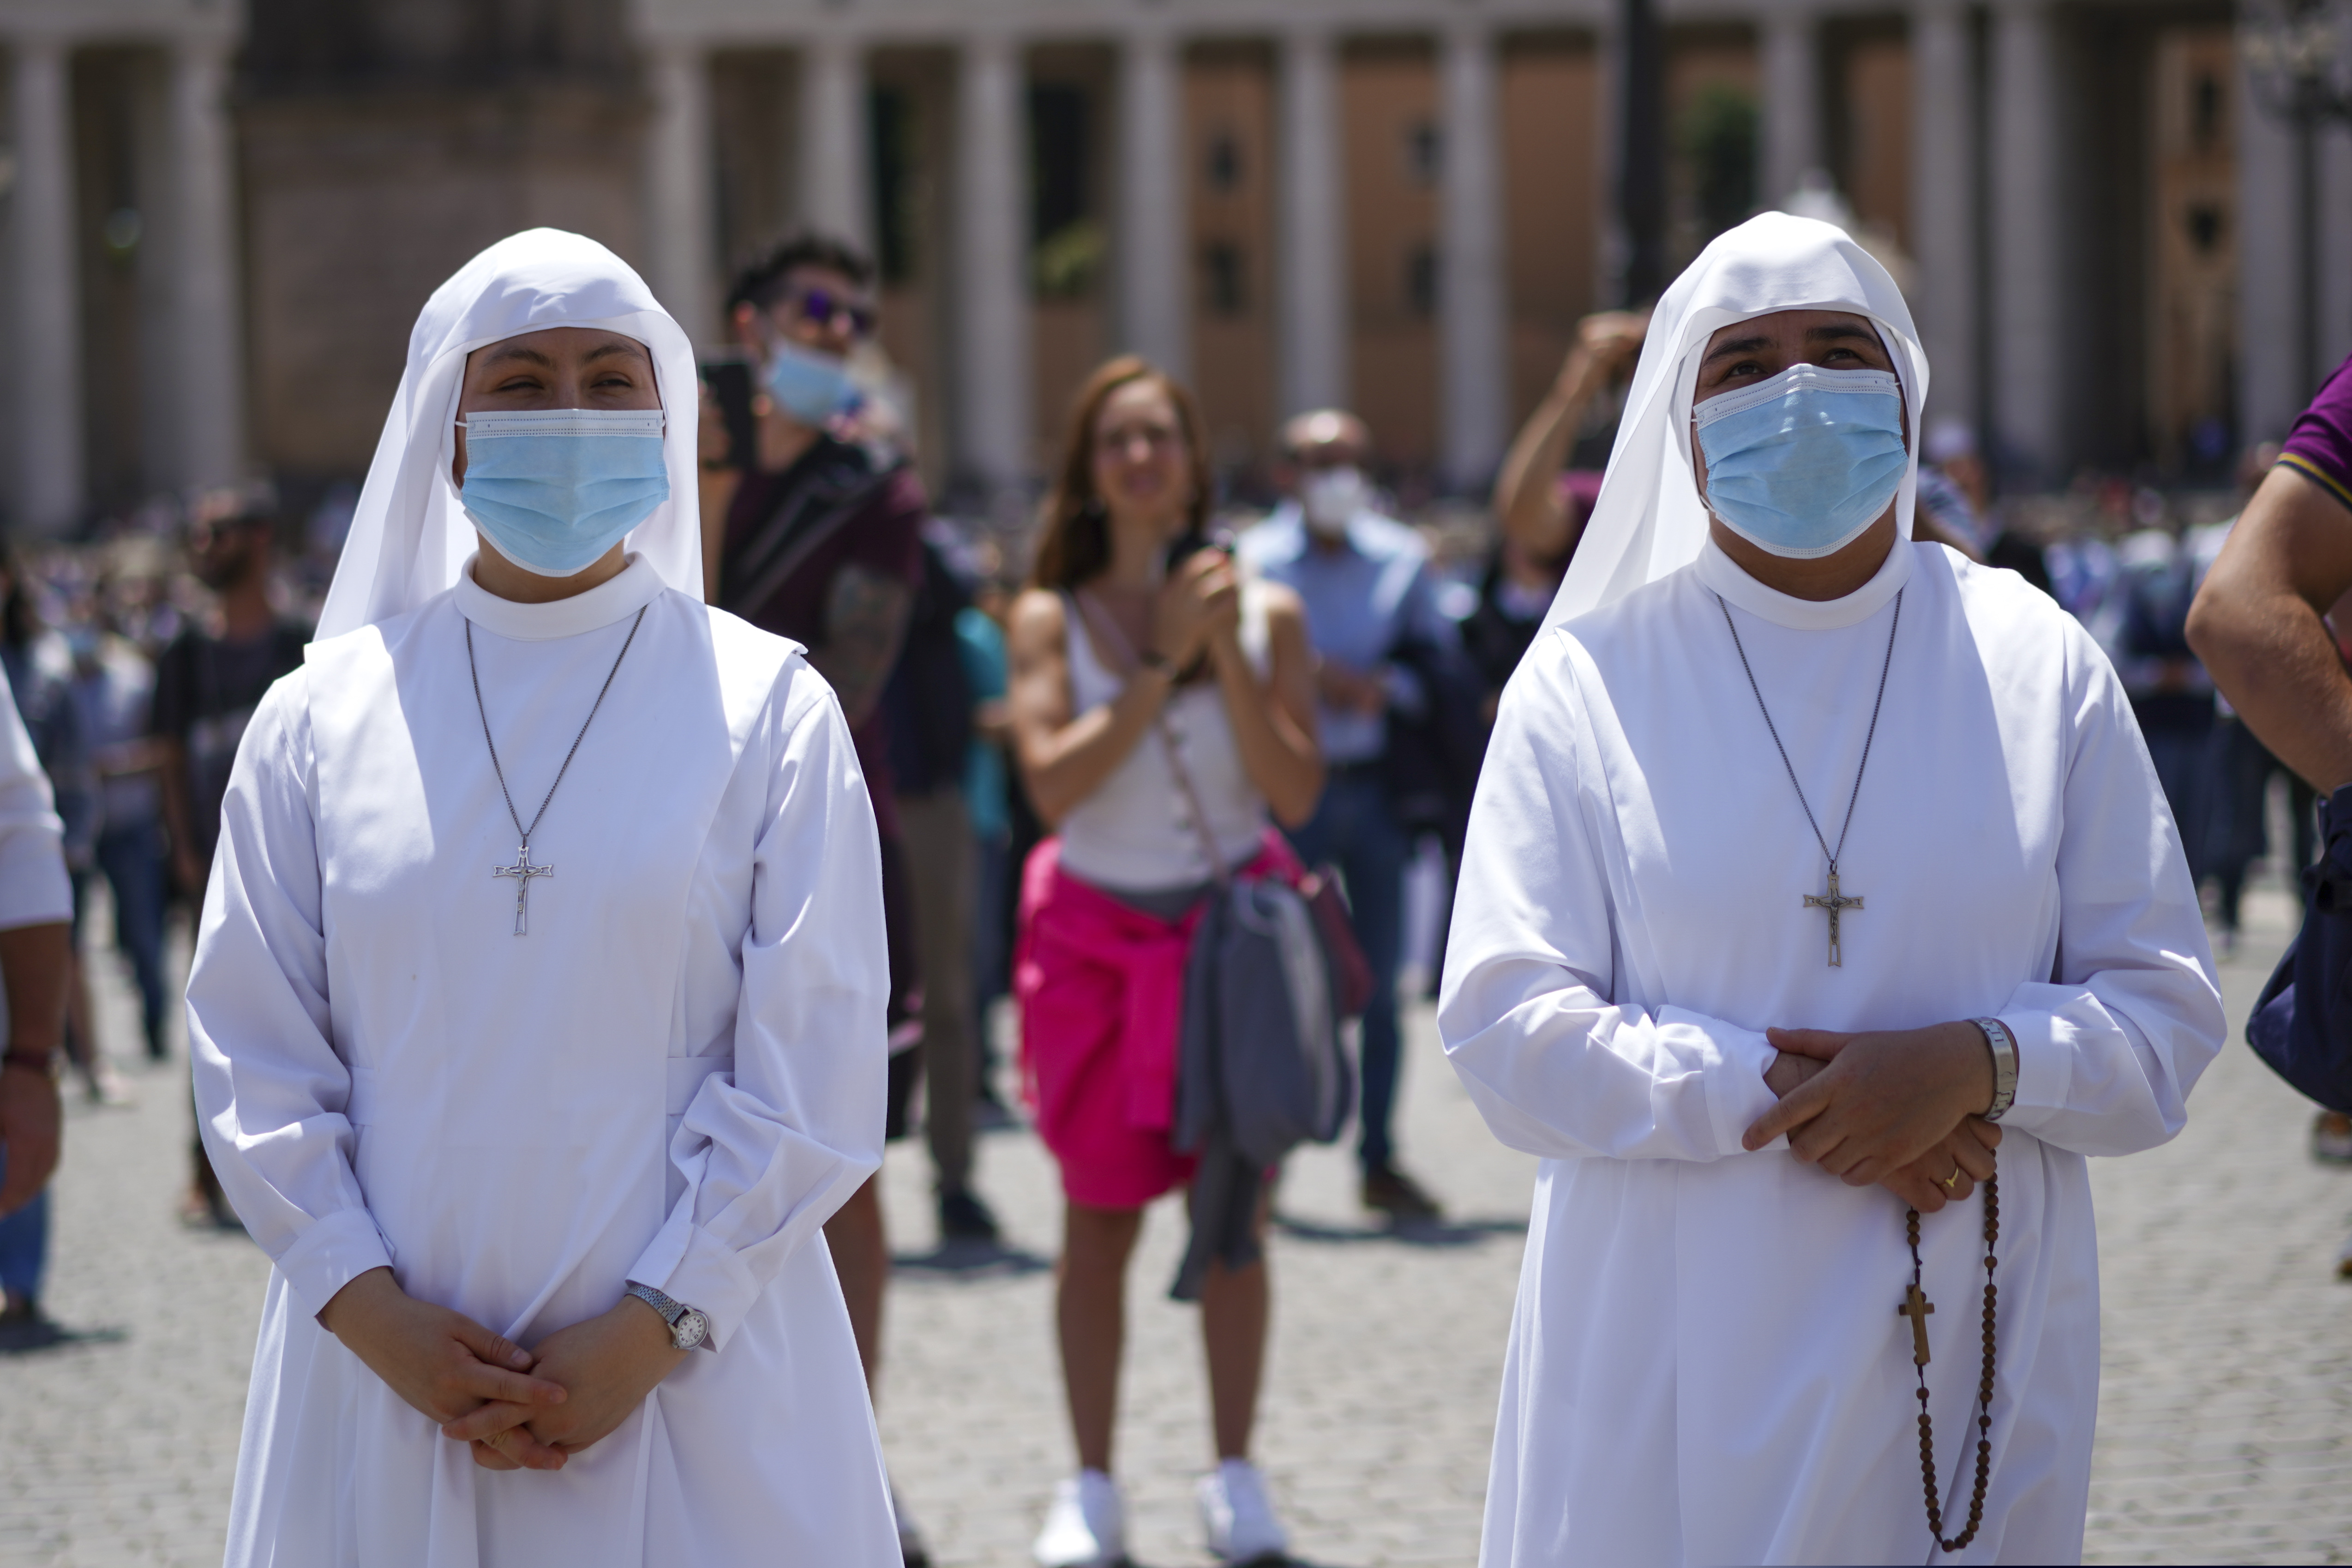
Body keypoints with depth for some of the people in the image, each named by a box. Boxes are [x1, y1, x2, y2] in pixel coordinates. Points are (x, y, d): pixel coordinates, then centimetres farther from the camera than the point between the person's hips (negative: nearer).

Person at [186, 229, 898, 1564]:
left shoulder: (769, 710, 1)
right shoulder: (322, 718, 5)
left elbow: (813, 1068, -3)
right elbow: (256, 1052, 3)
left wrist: (651, 1332, -11)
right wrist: (376, 1318, -9)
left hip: (690, 1393, -1)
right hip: (387, 1387, 1)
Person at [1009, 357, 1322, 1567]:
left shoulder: (1264, 613, 2)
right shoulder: (1050, 618, 0)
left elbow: (1297, 793, -5)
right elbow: (1053, 781, -13)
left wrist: (1231, 657, -14)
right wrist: (1164, 662, -15)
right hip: (1099, 933, 0)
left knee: (1234, 1206, -1)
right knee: (1099, 1218, 1)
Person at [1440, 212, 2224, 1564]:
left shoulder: (2036, 663, 7)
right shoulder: (1590, 679, 3)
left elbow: (2167, 1012, 4)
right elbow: (1509, 1032, -4)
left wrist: (1976, 1064, -16)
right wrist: (1774, 1098, -16)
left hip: (1974, 1350, 1)